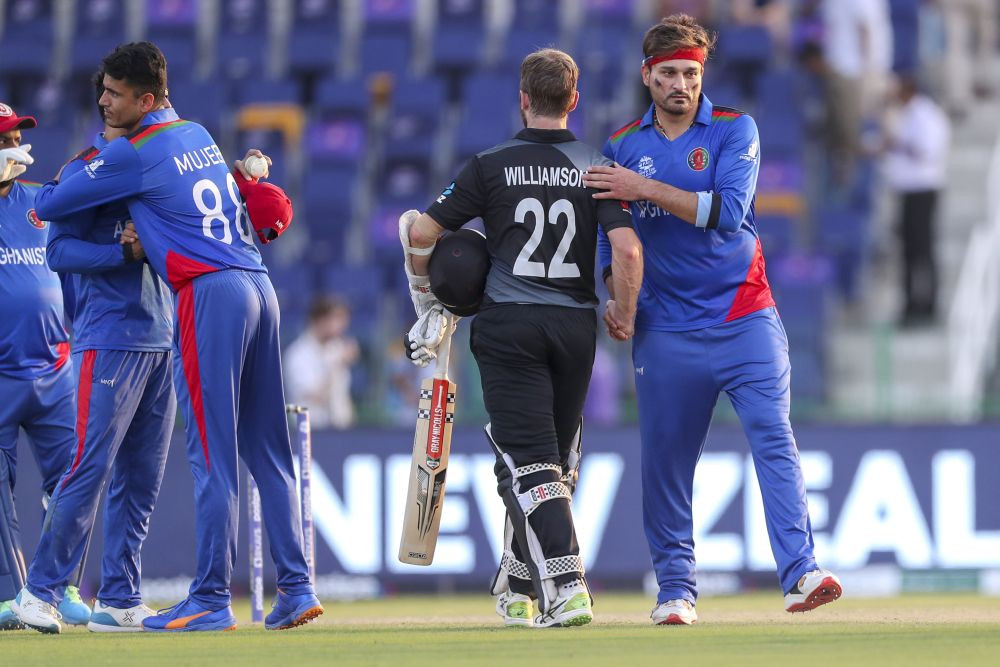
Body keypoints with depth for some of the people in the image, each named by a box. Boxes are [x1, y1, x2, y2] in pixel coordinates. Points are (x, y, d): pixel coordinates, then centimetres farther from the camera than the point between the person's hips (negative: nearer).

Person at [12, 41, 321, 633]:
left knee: (211, 454, -7)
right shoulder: (199, 135, 19)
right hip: (259, 286, 8)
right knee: (269, 452, 9)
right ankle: (297, 588, 7)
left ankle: (212, 600, -7)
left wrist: (50, 191, 22)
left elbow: (49, 207, 1)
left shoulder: (132, 154, -5)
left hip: (208, 295, -8)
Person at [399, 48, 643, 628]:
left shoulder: (492, 166, -1)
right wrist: (624, 316, 7)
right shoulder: (597, 167, 3)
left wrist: (425, 296, 14)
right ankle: (519, 590, 26)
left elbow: (420, 233, -3)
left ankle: (566, 585, -23)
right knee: (555, 461, 17)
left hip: (509, 324, -3)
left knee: (528, 462, -6)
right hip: (576, 323, 3)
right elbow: (628, 249, -9)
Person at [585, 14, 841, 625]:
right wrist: (618, 301, -1)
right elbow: (613, 238, 15)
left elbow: (727, 210, -13)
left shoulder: (734, 132, 2)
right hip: (666, 330, 2)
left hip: (744, 317, -2)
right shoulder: (622, 147, 10)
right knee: (665, 459, 3)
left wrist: (646, 189, -16)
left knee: (773, 438, -14)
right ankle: (677, 588, 13)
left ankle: (800, 573, -21)